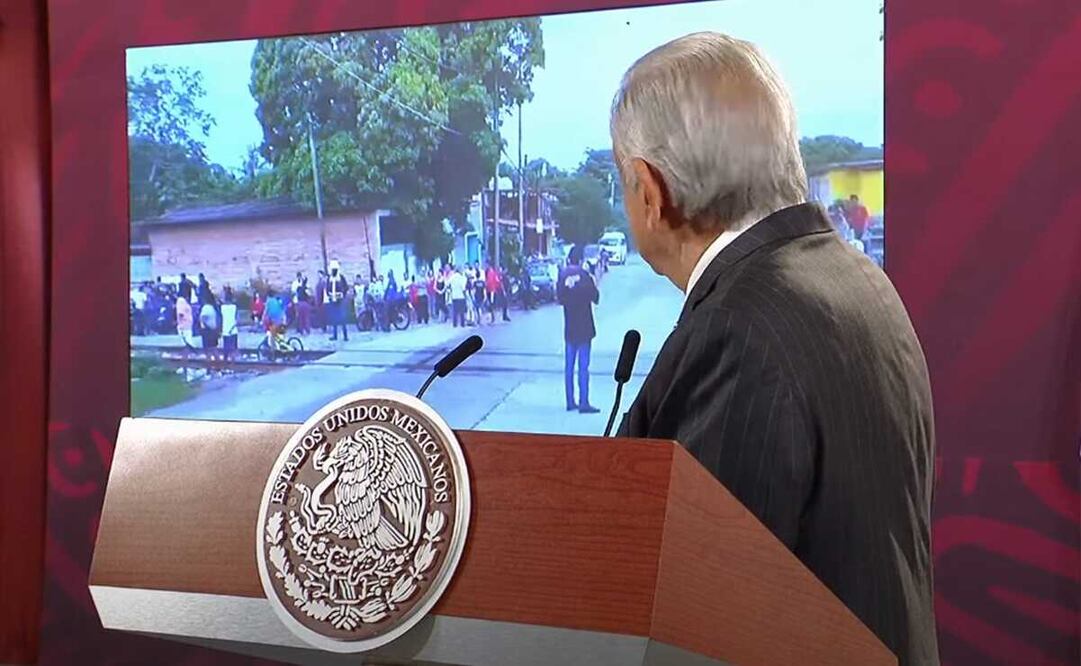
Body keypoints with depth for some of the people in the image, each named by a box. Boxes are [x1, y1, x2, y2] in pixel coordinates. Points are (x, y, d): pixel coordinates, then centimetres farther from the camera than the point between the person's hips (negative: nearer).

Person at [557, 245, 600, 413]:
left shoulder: (562, 275, -1)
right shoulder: (584, 275, -11)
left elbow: (559, 298, 2)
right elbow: (595, 297, -7)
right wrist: (594, 283, 10)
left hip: (569, 328, 4)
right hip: (584, 326, -3)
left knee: (569, 365, 10)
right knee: (583, 365, -3)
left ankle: (570, 401, 12)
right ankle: (584, 403, -5)